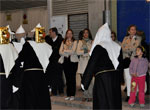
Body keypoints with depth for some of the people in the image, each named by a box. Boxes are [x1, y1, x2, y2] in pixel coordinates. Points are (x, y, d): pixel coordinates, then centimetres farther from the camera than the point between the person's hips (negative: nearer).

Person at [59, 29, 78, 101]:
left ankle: (72, 95, 0)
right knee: (67, 78, 5)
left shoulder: (74, 42, 4)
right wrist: (68, 52, -9)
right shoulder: (63, 42, 15)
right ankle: (68, 95, 10)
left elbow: (73, 51, -9)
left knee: (72, 78, -5)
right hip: (65, 61, 3)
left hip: (73, 61, -3)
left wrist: (65, 50, -2)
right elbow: (60, 52, 4)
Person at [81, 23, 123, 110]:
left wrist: (84, 82, -5)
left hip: (102, 79, -6)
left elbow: (91, 65, -11)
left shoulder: (99, 47, -11)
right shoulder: (117, 47, 6)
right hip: (116, 79, 6)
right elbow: (120, 65, 12)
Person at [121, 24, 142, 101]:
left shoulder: (138, 38, 5)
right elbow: (122, 48, 4)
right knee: (127, 77, 2)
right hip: (126, 59, 3)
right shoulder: (125, 38, 15)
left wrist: (127, 48, 0)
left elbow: (135, 48, -8)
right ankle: (128, 95, 9)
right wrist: (130, 48, -7)